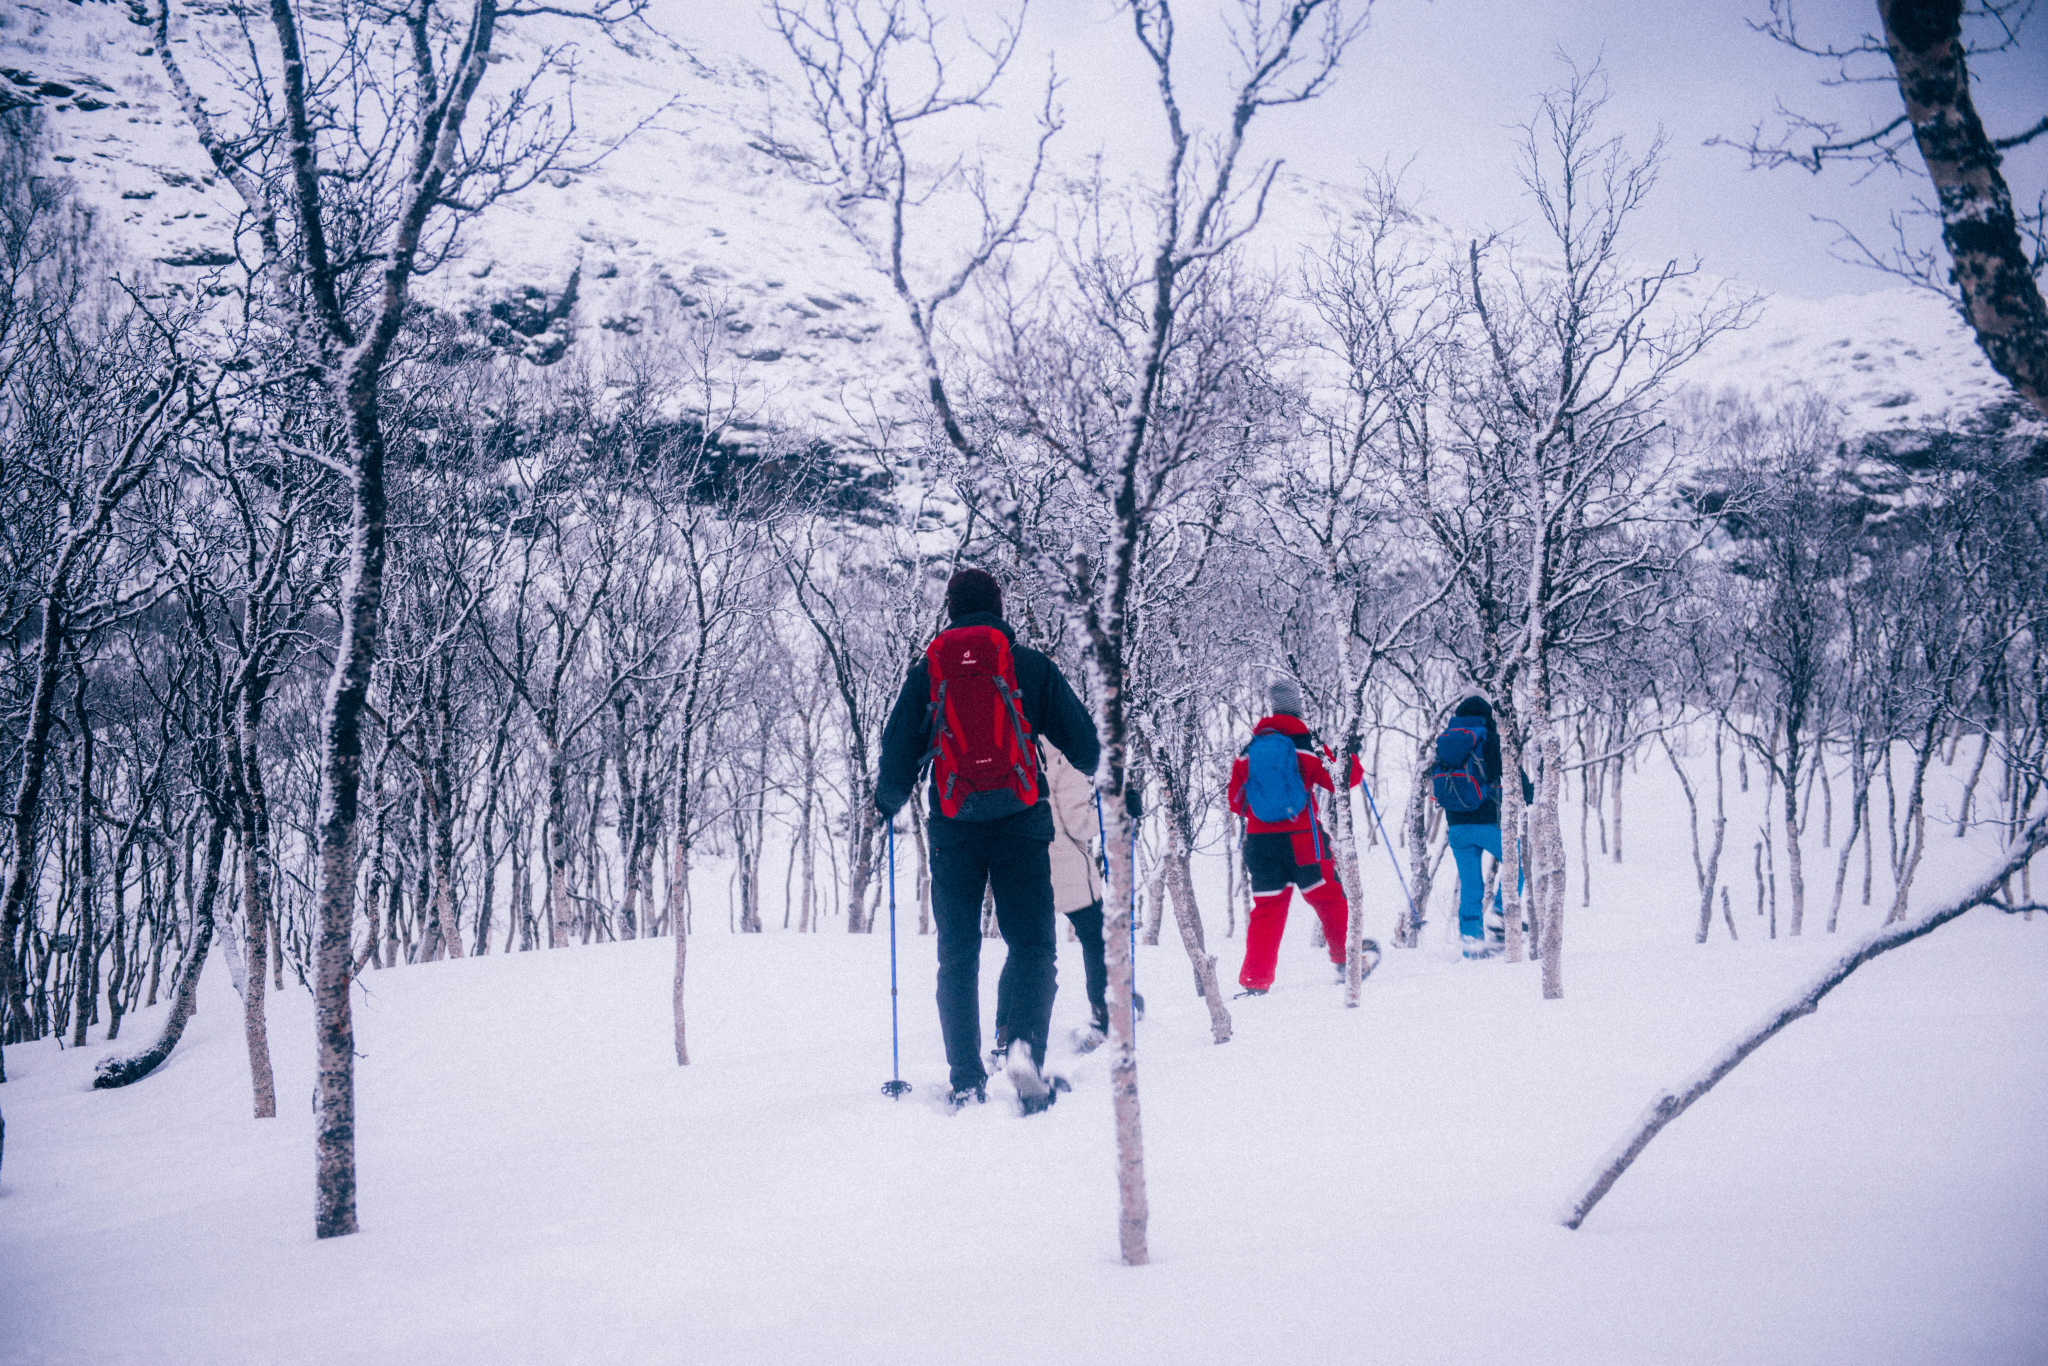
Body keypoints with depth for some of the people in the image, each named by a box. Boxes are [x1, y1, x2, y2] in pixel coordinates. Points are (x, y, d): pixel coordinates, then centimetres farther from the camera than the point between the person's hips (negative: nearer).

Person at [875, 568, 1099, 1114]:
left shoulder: (925, 671, 7)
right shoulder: (1030, 665, 4)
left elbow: (899, 754, 7)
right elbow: (1084, 743, 6)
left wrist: (887, 803, 28)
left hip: (952, 828, 1)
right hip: (1021, 824, -1)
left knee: (958, 955, 8)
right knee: (1031, 943, 2)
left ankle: (966, 1080, 2)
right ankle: (1024, 1042, -24)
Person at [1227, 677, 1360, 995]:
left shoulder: (1249, 748, 6)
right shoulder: (1307, 743, -4)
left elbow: (1236, 801, 11)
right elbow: (1343, 779, 3)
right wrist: (1352, 757, 22)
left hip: (1259, 838, 3)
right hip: (1301, 838, -3)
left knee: (1267, 907, 6)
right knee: (1329, 897, 13)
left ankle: (1255, 980, 0)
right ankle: (1346, 961, 19)